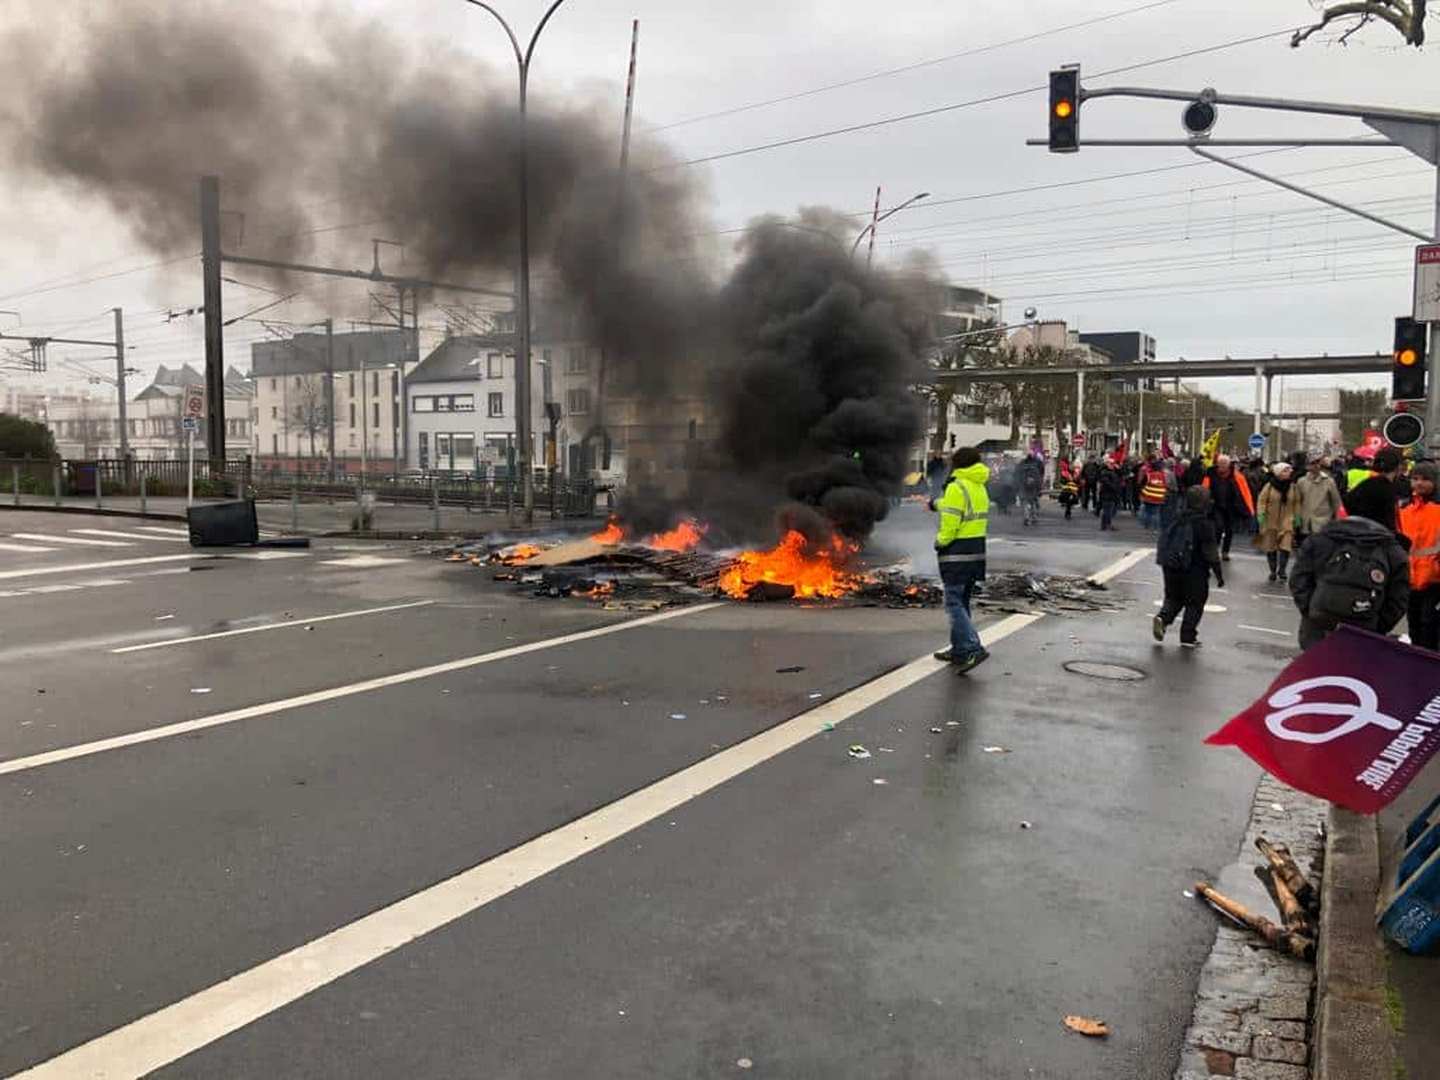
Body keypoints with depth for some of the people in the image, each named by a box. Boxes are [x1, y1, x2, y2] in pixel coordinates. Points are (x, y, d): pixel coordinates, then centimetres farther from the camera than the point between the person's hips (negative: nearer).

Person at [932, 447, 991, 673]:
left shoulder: (957, 487, -15)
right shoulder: (980, 487, 12)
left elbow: (950, 522, -19)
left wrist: (940, 542, -2)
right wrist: (938, 503, 34)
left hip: (957, 553, -9)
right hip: (977, 551, 9)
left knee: (954, 603, -7)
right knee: (962, 602, 17)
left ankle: (973, 649, -17)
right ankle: (959, 650, 23)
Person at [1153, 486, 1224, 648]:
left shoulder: (1178, 519, 2)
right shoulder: (1205, 524, -14)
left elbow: (1164, 541, 10)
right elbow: (1210, 552, -12)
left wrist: (1166, 561, 23)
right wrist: (1219, 574, -5)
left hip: (1171, 567, 5)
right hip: (1194, 569, -5)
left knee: (1173, 597, 19)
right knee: (1195, 603, 8)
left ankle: (1163, 617, -8)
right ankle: (1188, 637, 8)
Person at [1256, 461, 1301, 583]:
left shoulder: (1293, 487, 1)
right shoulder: (1269, 486, -6)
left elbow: (1296, 503, 10)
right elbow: (1262, 501, -4)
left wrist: (1297, 517, 9)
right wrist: (1261, 514, -14)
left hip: (1286, 521, 1)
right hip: (1271, 521, -1)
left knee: (1285, 547, -11)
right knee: (1271, 548, 8)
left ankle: (1282, 570, 2)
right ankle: (1273, 571, 21)